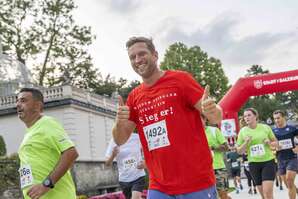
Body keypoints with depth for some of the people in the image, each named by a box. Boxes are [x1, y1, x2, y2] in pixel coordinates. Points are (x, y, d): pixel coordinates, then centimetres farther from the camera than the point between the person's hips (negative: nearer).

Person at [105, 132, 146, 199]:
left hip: (138, 177, -2)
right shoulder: (114, 141, -6)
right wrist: (113, 155, -26)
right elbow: (108, 164, -4)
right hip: (124, 180, 2)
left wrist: (144, 162, -11)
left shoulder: (137, 137, -8)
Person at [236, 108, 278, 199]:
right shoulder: (242, 131, 0)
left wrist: (270, 143, -11)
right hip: (253, 164, 2)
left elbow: (276, 143, 11)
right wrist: (246, 143, -14)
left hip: (268, 161, -2)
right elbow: (239, 151, 4)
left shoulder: (266, 127, -1)